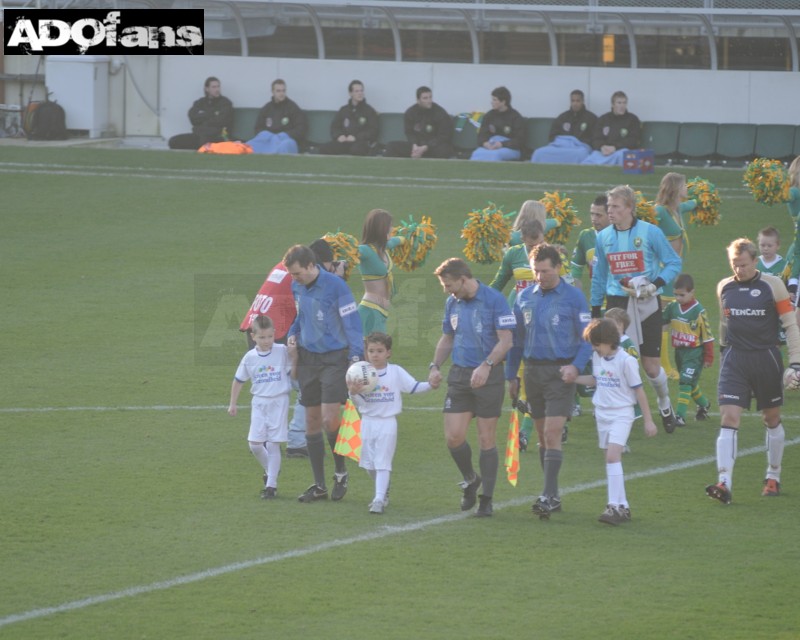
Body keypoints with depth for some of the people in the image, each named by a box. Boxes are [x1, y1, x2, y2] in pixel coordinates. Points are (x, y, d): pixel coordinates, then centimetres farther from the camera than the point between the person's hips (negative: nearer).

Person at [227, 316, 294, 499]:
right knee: (255, 443, -3)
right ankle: (270, 471, 25)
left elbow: (293, 374, -2)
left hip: (279, 402, -3)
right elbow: (239, 381, 13)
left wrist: (294, 357, -16)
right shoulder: (249, 357, 2)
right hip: (259, 402, 3)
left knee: (273, 444, -4)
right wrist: (232, 404, 14)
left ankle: (271, 484, 3)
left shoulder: (282, 352, -5)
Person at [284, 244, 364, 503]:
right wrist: (293, 334, 3)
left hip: (334, 358, -6)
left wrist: (356, 359, -19)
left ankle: (341, 472, 10)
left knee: (329, 420, -13)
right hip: (308, 357, 6)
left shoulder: (335, 286, -15)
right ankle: (319, 485, 13)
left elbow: (352, 322, -13)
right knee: (312, 421, 5)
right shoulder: (297, 287, 6)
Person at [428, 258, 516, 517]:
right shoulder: (452, 303, 10)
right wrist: (435, 366, 6)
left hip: (488, 377, -5)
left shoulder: (494, 300, -10)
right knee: (453, 436, -4)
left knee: (486, 439, 0)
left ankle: (486, 499, 8)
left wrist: (486, 366, -25)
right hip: (459, 376, 5)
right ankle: (470, 480, 23)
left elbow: (506, 340, -13)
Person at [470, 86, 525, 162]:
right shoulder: (490, 116, 14)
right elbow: (482, 135, 14)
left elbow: (519, 141, -3)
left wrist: (502, 144, -18)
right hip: (491, 146, 4)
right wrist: (484, 143, -11)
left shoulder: (515, 117, 1)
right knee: (477, 154, -32)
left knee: (494, 155, -40)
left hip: (510, 149, -4)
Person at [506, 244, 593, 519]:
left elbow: (587, 338, -4)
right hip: (532, 370, 5)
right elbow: (516, 339, 16)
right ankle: (552, 494, 18)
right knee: (542, 436, 10)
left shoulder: (573, 297, -4)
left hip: (560, 372, -5)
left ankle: (549, 495, -14)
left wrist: (576, 366, -18)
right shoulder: (525, 297, 8)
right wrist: (511, 375, 14)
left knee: (552, 434, -13)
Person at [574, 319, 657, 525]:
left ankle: (615, 506, -22)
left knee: (612, 456, -19)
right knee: (611, 460, 8)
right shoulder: (597, 357, 5)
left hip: (621, 414, -7)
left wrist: (648, 420, -7)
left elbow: (638, 390, -10)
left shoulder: (626, 361, -15)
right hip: (602, 413, 7)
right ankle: (622, 507, 15)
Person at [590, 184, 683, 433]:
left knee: (651, 366, 1)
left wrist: (656, 284, -19)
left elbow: (674, 263, -2)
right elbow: (599, 276, 15)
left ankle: (664, 403, 31)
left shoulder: (650, 232, -8)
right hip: (617, 303, 3)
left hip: (646, 304, -2)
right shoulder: (604, 237, 4)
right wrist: (595, 310, 16)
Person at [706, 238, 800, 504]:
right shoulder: (724, 287, 5)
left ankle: (773, 477, 29)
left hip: (767, 359, -2)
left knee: (772, 420, 12)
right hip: (734, 360, 2)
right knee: (729, 418, -12)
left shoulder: (772, 285, -5)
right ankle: (724, 483, -20)